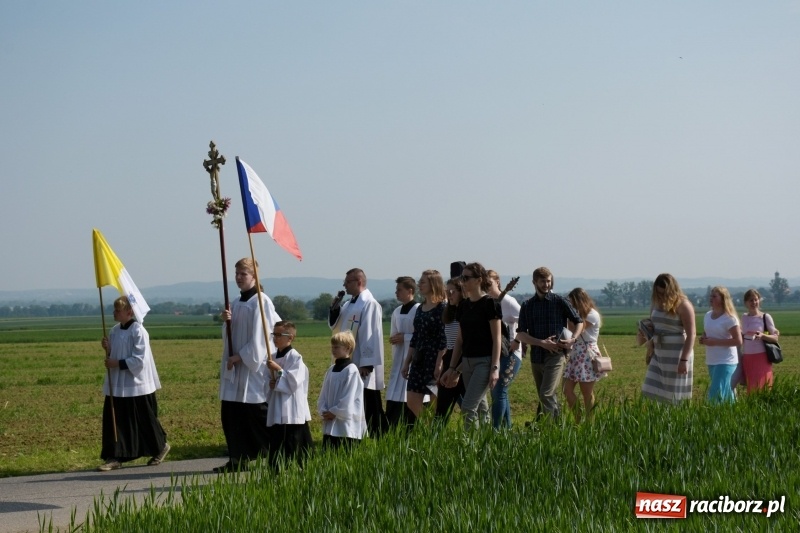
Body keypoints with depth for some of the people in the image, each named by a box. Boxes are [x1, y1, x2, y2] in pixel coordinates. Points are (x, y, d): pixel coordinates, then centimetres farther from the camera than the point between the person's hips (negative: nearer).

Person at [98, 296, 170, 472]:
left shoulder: (138, 331, -14)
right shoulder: (115, 331, 8)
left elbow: (139, 360, -18)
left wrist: (118, 364, -21)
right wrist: (108, 349, -3)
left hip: (136, 385, -7)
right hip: (117, 385, 7)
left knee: (143, 421, 6)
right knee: (114, 421, 1)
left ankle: (161, 446, 28)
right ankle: (114, 457, 2)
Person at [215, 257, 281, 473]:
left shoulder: (261, 301, -9)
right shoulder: (237, 303, 14)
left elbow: (260, 334, -14)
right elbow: (231, 335, 16)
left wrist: (241, 356, -14)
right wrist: (226, 321, -4)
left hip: (255, 366, -8)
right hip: (236, 368, 8)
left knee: (258, 415, -5)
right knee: (231, 414, 4)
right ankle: (238, 460, 8)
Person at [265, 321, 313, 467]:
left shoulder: (295, 357, -9)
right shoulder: (274, 358, 14)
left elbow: (294, 381, -18)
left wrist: (279, 370, -20)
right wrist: (271, 384, 1)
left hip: (292, 410, -8)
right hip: (276, 409, 8)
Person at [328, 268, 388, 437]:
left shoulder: (369, 304, -15)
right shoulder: (349, 304, 13)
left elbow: (371, 335, -20)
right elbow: (335, 326, 20)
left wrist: (367, 364, -23)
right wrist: (334, 308, 2)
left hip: (363, 365, -9)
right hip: (349, 363, 9)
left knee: (370, 407, -4)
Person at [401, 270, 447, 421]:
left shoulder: (442, 308, -10)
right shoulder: (420, 309, 13)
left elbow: (444, 340, -14)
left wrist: (439, 364, -19)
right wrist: (407, 362, 15)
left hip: (435, 359, -8)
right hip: (419, 360, 8)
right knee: (412, 403, 5)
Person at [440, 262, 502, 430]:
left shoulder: (489, 304, -9)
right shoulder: (464, 305, 11)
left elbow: (496, 339, -11)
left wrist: (495, 368, -16)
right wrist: (452, 368, 15)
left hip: (484, 361, -7)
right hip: (467, 362, 7)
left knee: (468, 407, -16)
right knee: (480, 407, 10)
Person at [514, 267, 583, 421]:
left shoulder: (560, 301, 0)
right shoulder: (527, 306, 6)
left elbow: (578, 321, 11)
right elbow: (520, 335, 0)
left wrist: (572, 339, -7)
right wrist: (542, 343, -14)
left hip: (555, 355, -4)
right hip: (536, 356, 4)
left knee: (546, 395, -16)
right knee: (550, 397, 13)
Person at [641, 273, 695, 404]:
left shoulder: (683, 305, -11)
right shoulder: (657, 304, 10)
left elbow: (690, 335, -14)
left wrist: (684, 360, -19)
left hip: (677, 355, -7)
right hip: (659, 354, 7)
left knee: (675, 396, -2)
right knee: (655, 393, 2)